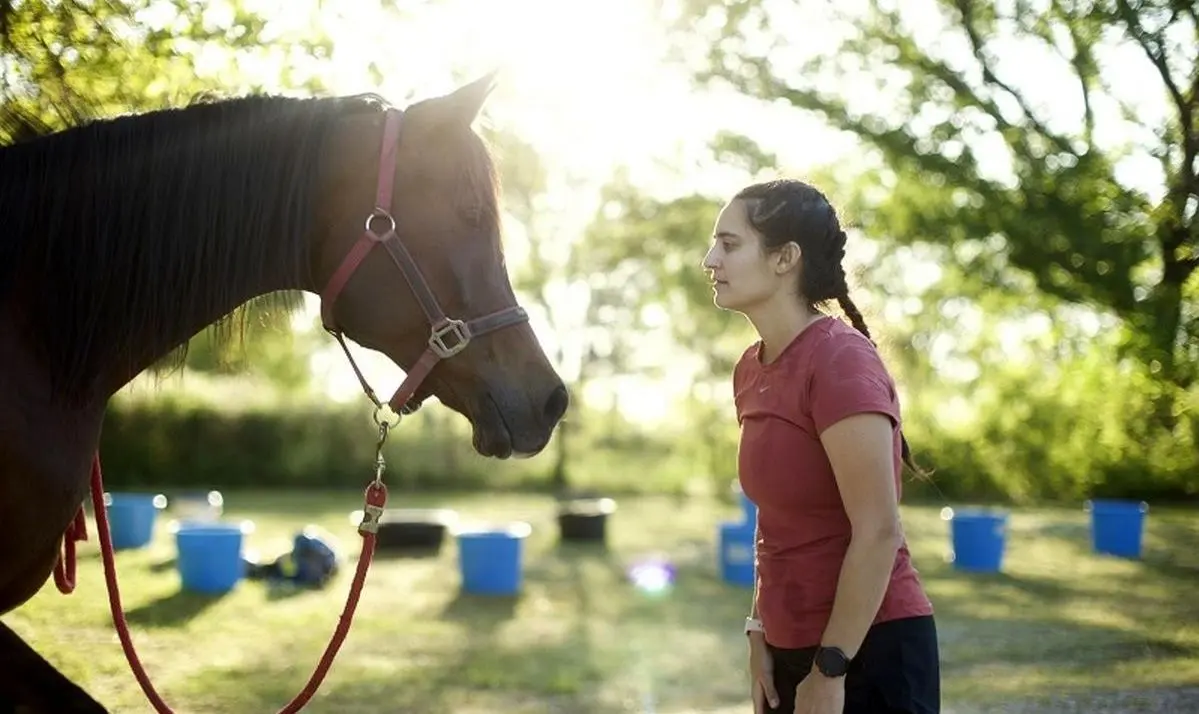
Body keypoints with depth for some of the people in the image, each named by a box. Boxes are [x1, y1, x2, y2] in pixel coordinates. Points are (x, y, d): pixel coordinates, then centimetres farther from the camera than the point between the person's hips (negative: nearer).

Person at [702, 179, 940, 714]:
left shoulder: (839, 361, -18)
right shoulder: (752, 370, 6)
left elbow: (879, 533, -21)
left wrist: (829, 670, -18)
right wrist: (760, 633, 9)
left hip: (869, 652, -8)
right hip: (794, 648, 8)